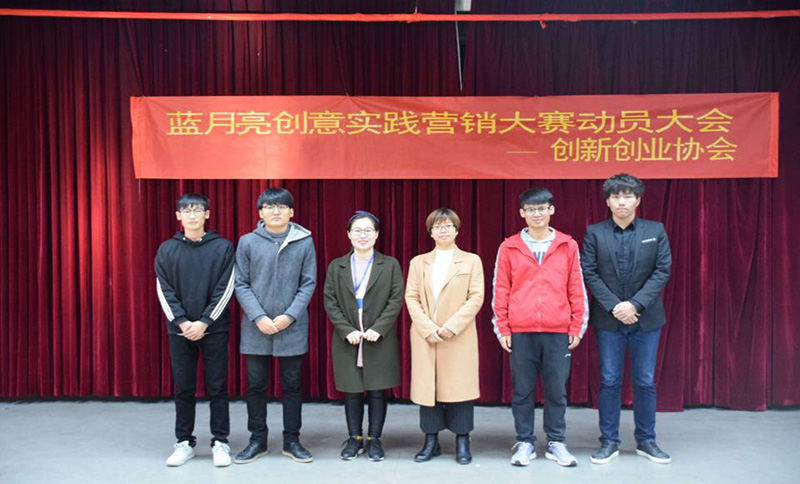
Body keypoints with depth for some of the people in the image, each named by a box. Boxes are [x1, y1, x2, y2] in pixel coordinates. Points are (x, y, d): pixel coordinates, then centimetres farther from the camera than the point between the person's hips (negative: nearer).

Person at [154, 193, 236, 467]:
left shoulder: (223, 247, -1)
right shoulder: (167, 250, 5)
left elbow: (225, 289, -6)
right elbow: (164, 291, 1)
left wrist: (204, 322, -13)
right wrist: (181, 322, -11)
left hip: (214, 329, -2)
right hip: (179, 329, 2)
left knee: (217, 387, 4)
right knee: (183, 388, 8)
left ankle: (220, 442, 13)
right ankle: (184, 442, 20)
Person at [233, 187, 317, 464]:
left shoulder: (304, 241, 0)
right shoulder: (248, 242, 0)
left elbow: (308, 283, 0)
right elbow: (241, 284, 0)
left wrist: (289, 316, -10)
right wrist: (259, 318, -11)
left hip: (292, 327, 0)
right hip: (256, 327, 0)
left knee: (292, 385, 9)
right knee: (256, 385, 9)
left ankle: (292, 440, 23)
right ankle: (258, 440, 24)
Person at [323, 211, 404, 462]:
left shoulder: (390, 265, 4)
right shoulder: (336, 266, 8)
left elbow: (396, 300, -2)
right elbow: (330, 302, 2)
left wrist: (378, 329, -13)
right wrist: (347, 330, -10)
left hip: (380, 340, -1)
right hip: (347, 340, 1)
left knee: (377, 392, 4)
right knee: (352, 392, 7)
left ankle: (374, 439, 17)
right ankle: (354, 439, 21)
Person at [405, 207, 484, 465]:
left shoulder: (471, 261, 7)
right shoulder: (418, 262, 13)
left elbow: (476, 298, -2)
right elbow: (411, 298, 5)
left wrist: (451, 326, -12)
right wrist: (428, 329, -9)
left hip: (459, 336, -2)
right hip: (425, 336, 2)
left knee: (458, 386, 0)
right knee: (427, 385, 3)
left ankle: (462, 442, 12)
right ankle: (431, 441, 14)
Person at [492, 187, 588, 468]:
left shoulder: (568, 246, 6)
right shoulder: (509, 247, 4)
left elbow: (577, 289, 7)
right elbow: (500, 290, 4)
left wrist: (577, 327, 3)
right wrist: (502, 328, 0)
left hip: (558, 331, 0)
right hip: (521, 331, 0)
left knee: (556, 390, 7)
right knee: (522, 390, 6)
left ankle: (556, 443, 20)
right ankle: (525, 443, 18)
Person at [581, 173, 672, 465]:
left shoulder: (656, 231, 4)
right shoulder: (594, 233, 2)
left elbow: (662, 271, -3)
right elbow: (589, 274, -3)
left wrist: (635, 304, -14)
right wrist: (614, 306, -13)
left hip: (646, 319, 1)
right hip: (608, 320, -1)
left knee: (645, 382, 7)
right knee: (609, 382, 4)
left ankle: (646, 441, 21)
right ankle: (609, 442, 15)